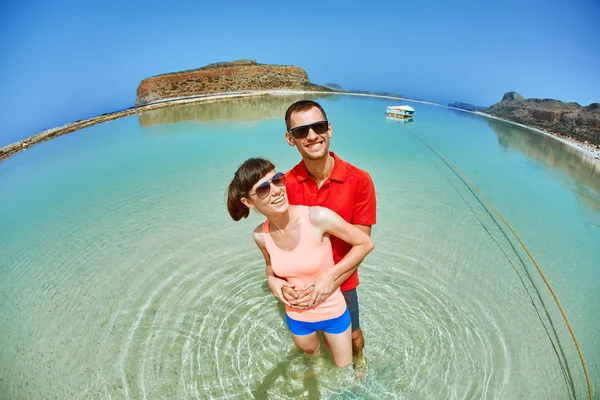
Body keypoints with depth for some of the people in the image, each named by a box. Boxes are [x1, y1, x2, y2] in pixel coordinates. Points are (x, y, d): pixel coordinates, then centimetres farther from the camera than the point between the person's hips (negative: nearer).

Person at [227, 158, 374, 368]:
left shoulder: (318, 217, -31)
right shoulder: (260, 235, -17)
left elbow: (365, 243, -19)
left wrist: (330, 275, -22)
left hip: (332, 312, -3)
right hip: (296, 316, 3)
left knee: (343, 366, 23)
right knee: (310, 352, 34)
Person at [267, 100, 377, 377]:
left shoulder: (359, 181, -21)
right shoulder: (286, 184, -15)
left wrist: (329, 284, -27)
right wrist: (272, 276, -23)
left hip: (341, 282, -2)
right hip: (300, 284, 2)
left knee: (352, 335, 23)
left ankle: (358, 358, 59)